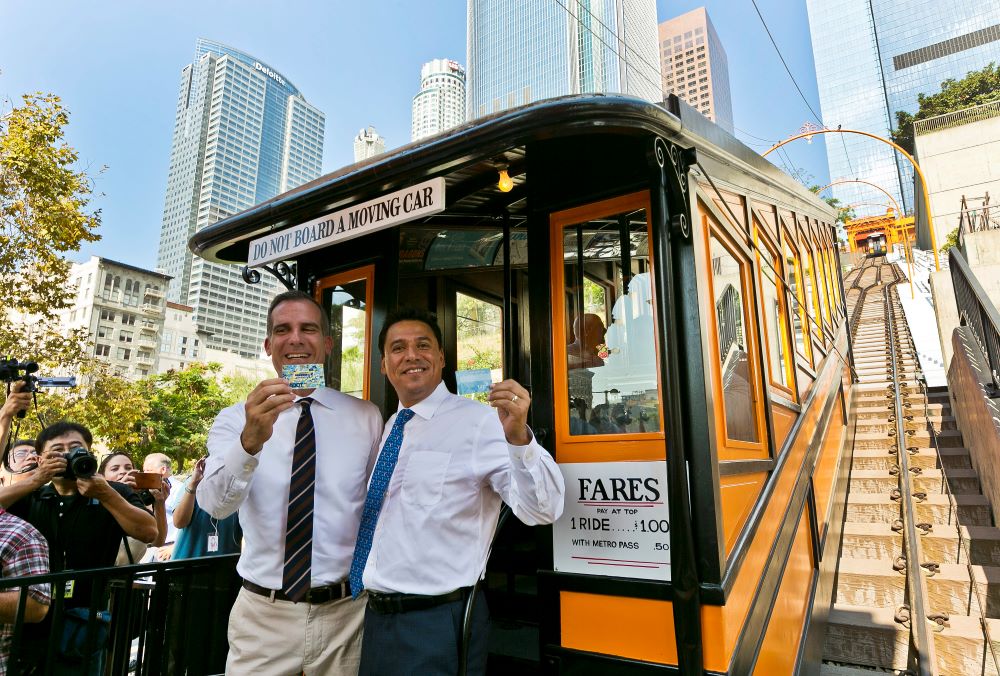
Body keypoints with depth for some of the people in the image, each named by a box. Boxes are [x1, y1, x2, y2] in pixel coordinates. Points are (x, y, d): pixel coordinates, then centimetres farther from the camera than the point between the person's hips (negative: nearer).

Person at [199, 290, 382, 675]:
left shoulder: (366, 418, -1)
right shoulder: (236, 419, -3)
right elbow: (214, 504, -19)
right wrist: (250, 441, -36)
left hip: (345, 615, 1)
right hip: (262, 616, 0)